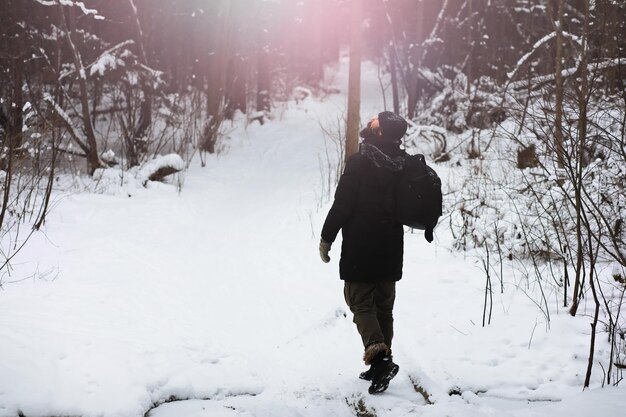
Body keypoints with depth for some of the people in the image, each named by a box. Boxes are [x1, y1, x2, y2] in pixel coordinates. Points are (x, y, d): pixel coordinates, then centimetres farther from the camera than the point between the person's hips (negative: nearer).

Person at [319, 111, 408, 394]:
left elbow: (341, 204, -15)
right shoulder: (404, 166, 4)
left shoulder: (359, 163, -15)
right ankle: (380, 364, 17)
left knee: (361, 303, 1)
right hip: (390, 251, 5)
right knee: (384, 306, 13)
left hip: (359, 250, -5)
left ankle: (379, 356, -18)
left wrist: (326, 239, -5)